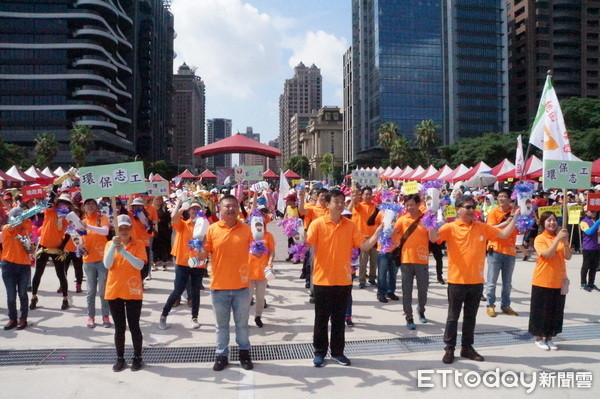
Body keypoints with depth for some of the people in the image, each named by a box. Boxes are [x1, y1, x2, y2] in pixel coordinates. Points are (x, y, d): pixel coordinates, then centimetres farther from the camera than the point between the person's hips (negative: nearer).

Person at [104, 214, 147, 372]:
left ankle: (137, 357, 17)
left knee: (134, 327, 5)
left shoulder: (138, 244, -2)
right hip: (114, 292, 2)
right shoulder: (110, 244, 5)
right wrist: (114, 246, -22)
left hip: (133, 292, -2)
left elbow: (140, 265, -16)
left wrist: (123, 251, -25)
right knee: (119, 328, 10)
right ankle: (120, 358, 21)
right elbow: (107, 265, -11)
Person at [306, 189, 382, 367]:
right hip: (323, 280, -3)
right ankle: (320, 352, 22)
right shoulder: (318, 223, -7)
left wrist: (378, 232, -13)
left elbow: (365, 246, -2)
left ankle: (338, 351, 26)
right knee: (321, 318, 8)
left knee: (339, 319, 13)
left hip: (344, 280, 3)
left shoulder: (350, 225, 3)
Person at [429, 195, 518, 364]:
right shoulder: (450, 227, -8)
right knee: (453, 317, 6)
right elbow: (433, 238, -21)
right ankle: (449, 349, 17)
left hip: (477, 281, 4)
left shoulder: (482, 227, 7)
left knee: (470, 317, 15)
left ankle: (467, 347, 28)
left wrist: (515, 218, 1)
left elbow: (504, 234, 10)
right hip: (457, 281, -4)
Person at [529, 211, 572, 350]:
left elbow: (568, 256, -2)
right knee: (541, 310, 4)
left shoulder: (561, 237, 8)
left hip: (559, 281, 5)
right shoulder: (540, 239, -7)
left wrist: (565, 242, -16)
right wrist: (558, 239, -25)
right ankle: (539, 338, 18)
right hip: (542, 281, -5)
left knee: (556, 310, 11)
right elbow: (547, 254, -22)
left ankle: (549, 338, 24)